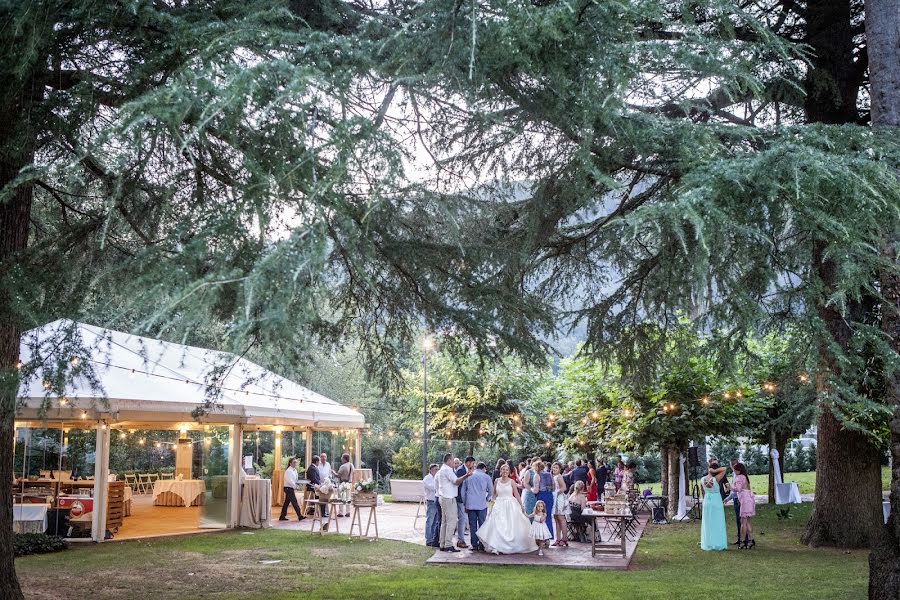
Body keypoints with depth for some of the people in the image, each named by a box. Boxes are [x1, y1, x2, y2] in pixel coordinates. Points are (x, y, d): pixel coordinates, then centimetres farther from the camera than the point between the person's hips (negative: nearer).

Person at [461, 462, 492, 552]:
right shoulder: (486, 477, 4)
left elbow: (463, 491, 12)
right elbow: (491, 491, 7)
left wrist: (465, 504, 19)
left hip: (470, 505, 2)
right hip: (482, 504, -2)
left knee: (472, 526, 5)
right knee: (482, 525, 2)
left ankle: (474, 545, 6)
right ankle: (481, 546, 0)